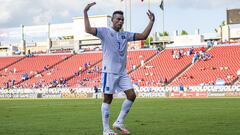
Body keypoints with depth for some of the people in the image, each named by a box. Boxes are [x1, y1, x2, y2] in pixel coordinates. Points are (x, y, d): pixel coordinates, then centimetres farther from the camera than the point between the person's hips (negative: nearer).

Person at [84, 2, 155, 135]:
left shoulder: (125, 34, 13)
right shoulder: (105, 31, -5)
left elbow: (143, 36, 12)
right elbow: (88, 30, -19)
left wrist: (151, 22, 6)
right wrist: (85, 12, -22)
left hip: (123, 72, 6)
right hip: (109, 71, -6)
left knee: (131, 95, 0)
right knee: (108, 99, -2)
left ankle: (119, 123, 12)